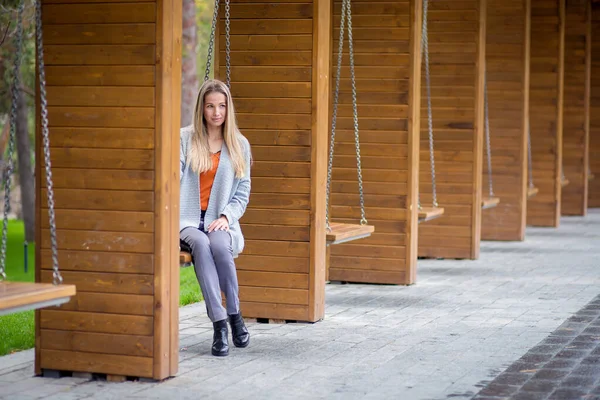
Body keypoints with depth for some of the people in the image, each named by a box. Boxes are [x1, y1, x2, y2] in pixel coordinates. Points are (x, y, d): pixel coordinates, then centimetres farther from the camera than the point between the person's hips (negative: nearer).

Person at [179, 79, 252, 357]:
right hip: (188, 219, -1)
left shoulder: (239, 145, 13)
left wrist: (226, 217, -7)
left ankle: (234, 313, -18)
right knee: (201, 245, -35)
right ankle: (219, 323, -38)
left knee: (219, 245, -35)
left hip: (220, 221, 1)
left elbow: (243, 192, 12)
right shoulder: (184, 138, 8)